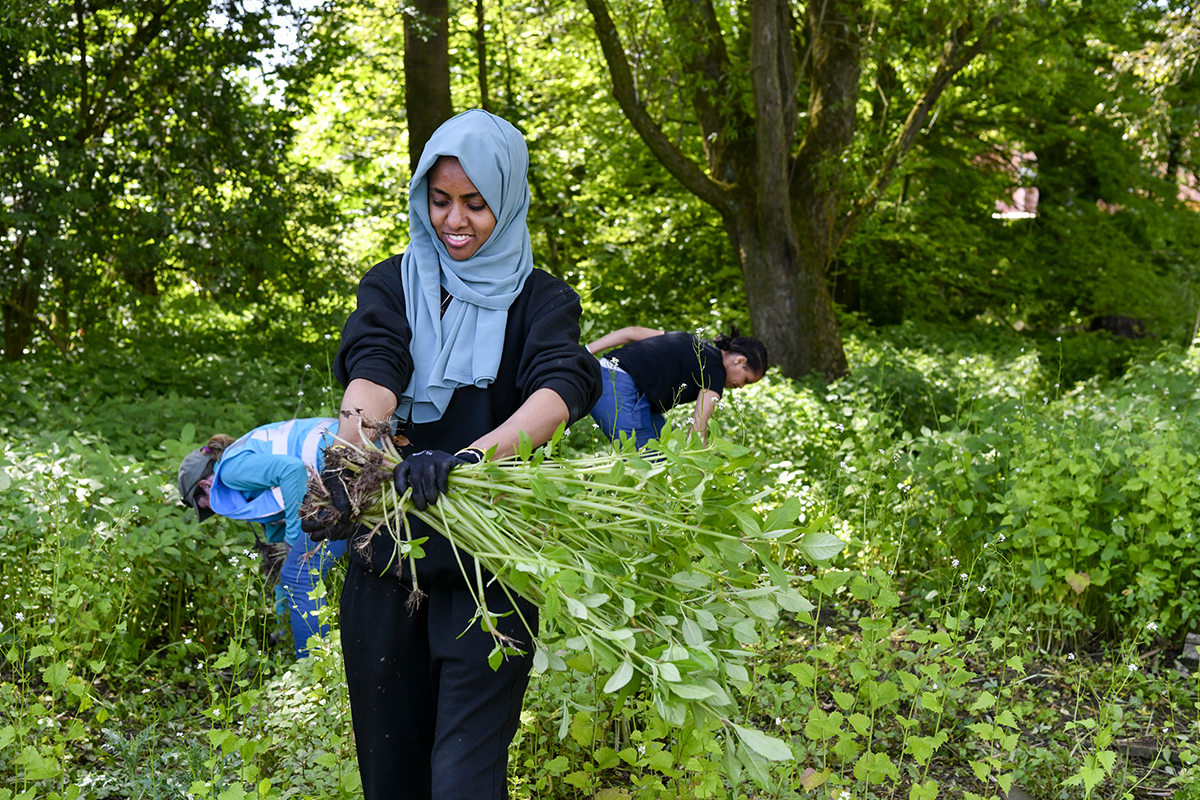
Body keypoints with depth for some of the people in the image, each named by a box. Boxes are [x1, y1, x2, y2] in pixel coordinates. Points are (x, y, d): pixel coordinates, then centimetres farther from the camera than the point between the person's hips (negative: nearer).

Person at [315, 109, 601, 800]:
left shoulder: (540, 301, 3)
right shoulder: (392, 285, 9)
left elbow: (563, 387, -18)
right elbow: (374, 368, -12)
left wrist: (469, 455, -37)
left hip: (490, 563, -2)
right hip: (387, 557, 3)